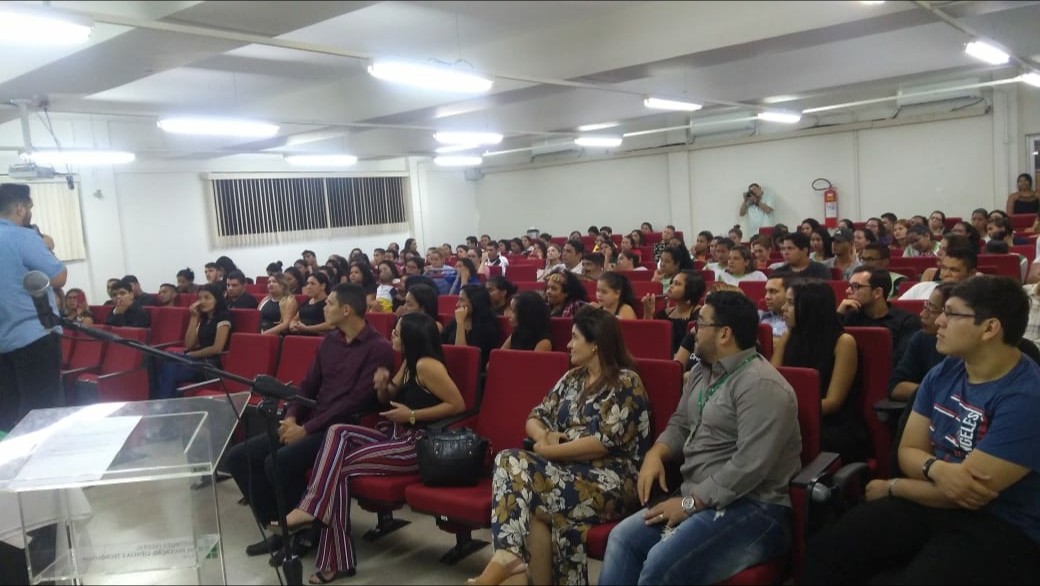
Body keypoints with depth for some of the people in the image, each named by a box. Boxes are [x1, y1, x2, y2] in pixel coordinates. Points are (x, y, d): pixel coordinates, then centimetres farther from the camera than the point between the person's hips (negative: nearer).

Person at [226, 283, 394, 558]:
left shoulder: (378, 348, -11)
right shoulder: (329, 341, 14)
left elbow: (356, 401, -18)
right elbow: (309, 385, 17)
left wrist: (306, 429, -18)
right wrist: (291, 417, -3)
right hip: (310, 424, 8)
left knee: (279, 461, -30)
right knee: (238, 456, -3)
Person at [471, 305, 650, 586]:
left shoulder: (626, 383, -7)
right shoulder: (572, 378, 16)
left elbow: (606, 442, -16)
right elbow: (536, 417, 16)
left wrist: (549, 451, -13)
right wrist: (544, 436, -8)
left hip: (609, 478, -6)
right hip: (566, 468, 6)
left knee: (526, 490, -27)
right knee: (510, 461, -25)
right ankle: (509, 554, -26)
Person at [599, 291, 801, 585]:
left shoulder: (761, 385, -18)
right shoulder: (701, 371, 12)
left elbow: (750, 465, -25)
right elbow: (680, 424, 20)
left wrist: (690, 503, -19)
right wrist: (655, 454, -2)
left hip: (751, 508, -9)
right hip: (696, 499, 9)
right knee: (622, 538, -7)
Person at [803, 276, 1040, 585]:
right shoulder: (943, 373, 4)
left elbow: (972, 490, -20)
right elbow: (908, 451, 6)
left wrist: (892, 488, -5)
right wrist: (936, 469, -19)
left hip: (1003, 528, -6)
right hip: (935, 502, 6)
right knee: (825, 551, -13)